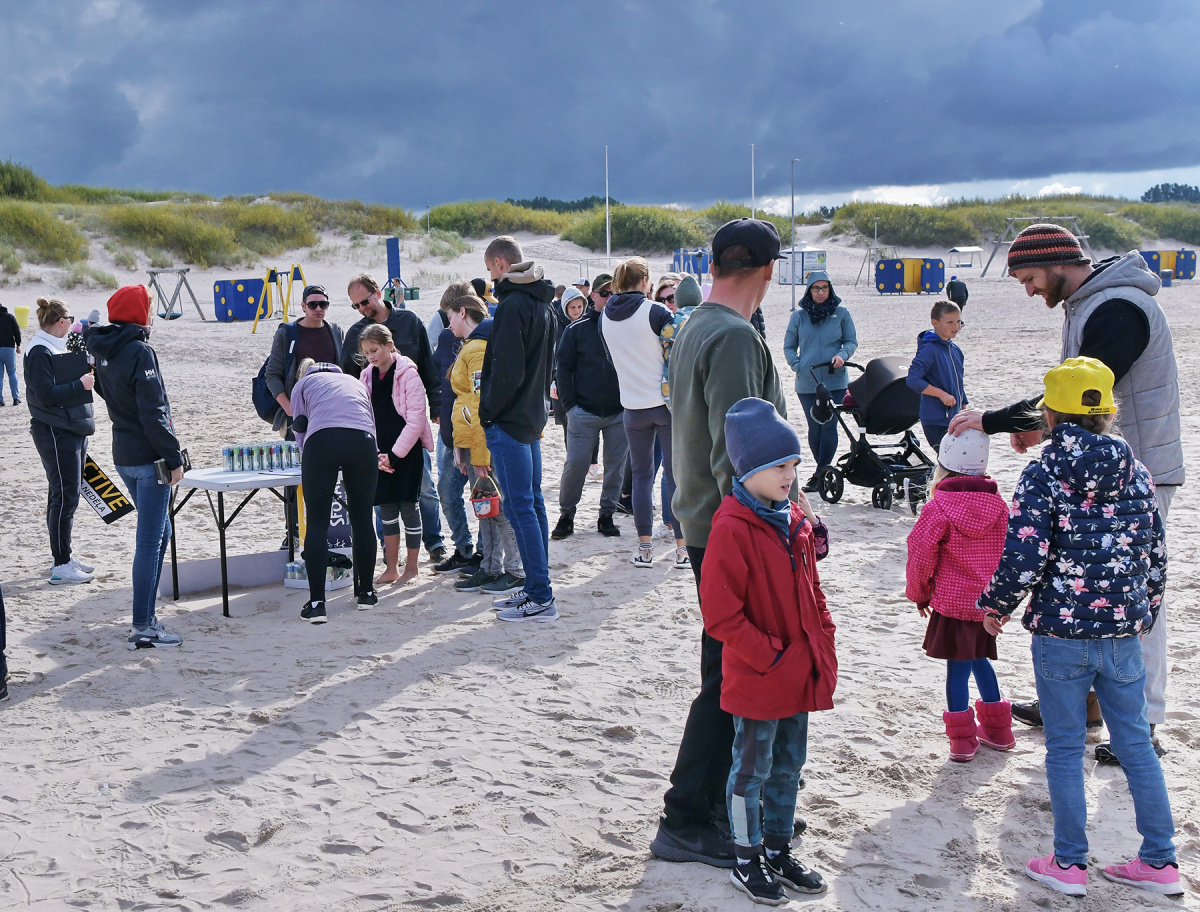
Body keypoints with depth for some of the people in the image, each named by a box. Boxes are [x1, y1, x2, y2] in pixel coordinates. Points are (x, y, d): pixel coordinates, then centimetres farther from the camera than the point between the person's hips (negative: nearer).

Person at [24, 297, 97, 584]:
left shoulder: (57, 346, 15)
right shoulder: (40, 351, -14)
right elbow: (46, 394, -21)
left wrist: (87, 374, 10)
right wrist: (80, 384, -21)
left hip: (72, 429, 10)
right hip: (54, 432, -10)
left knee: (66, 495, 14)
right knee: (65, 496, -8)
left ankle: (63, 558, 23)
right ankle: (61, 566, -4)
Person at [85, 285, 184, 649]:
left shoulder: (103, 352, 9)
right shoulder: (140, 352, -16)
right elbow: (153, 413, -19)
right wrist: (174, 458, -14)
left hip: (123, 455, 9)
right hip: (148, 457, -9)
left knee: (158, 532, 19)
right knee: (150, 541, -4)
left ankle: (146, 615, 22)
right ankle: (142, 628, -2)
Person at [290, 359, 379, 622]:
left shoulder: (303, 384, 30)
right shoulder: (356, 382, 37)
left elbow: (300, 431, 23)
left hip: (321, 440, -2)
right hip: (363, 440, 2)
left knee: (317, 524, 0)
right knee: (362, 519, 15)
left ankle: (316, 604, -5)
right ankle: (366, 593, 24)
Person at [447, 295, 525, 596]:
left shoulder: (477, 348, -13)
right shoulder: (471, 346, 20)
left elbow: (482, 404, -19)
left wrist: (479, 454, -20)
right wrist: (461, 446, 18)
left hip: (485, 442, -10)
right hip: (475, 442, 10)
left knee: (497, 506, -5)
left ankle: (516, 572, 1)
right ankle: (490, 568, 18)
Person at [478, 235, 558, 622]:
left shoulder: (513, 304, -17)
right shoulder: (542, 304, 13)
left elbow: (507, 370, -22)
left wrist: (488, 411, -10)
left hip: (508, 418, -10)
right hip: (533, 416, 10)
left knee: (520, 507, -7)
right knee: (533, 503, 13)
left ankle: (541, 598, -6)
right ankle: (536, 588, 20)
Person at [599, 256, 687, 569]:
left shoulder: (605, 316, 1)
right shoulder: (655, 312, -14)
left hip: (632, 407, 4)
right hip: (667, 402, -4)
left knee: (642, 476, 13)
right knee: (676, 475, 4)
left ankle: (644, 548, 11)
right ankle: (682, 549, 7)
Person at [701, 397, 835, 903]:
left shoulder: (794, 521, 7)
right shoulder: (732, 528, -19)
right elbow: (720, 615, -21)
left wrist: (823, 649, 10)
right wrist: (769, 656, -18)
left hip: (800, 676, 8)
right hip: (756, 681, -8)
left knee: (789, 766, 19)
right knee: (752, 770, 8)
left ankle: (779, 850, 34)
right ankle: (747, 860, 23)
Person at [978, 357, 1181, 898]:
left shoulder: (1042, 477, -11)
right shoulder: (1136, 473, 3)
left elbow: (1023, 558, -17)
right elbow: (1155, 555, 9)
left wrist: (996, 607, 1)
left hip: (1061, 633, -4)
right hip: (1124, 632, 4)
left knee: (1065, 748, 8)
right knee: (1135, 744, 14)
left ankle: (1069, 865, 16)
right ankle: (1159, 862, 21)